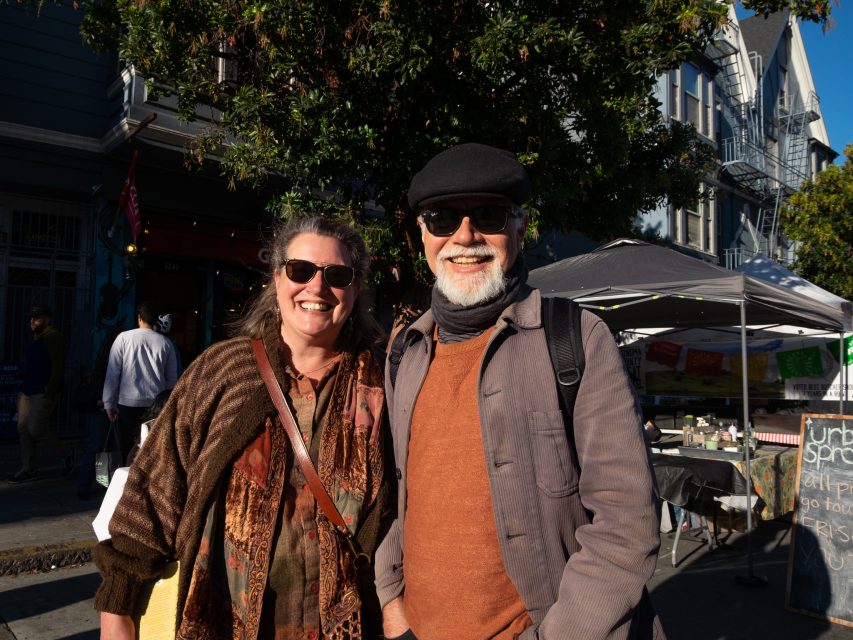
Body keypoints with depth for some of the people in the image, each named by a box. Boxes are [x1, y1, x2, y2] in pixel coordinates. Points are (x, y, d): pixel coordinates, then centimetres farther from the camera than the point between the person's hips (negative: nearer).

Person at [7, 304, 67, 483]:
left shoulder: (53, 337, -12)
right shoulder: (37, 338, 17)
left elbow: (58, 368, -18)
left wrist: (50, 395, -21)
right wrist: (23, 390, 16)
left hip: (42, 394, -9)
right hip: (28, 392, 9)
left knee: (35, 431, -9)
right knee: (23, 430, 8)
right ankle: (27, 469, 16)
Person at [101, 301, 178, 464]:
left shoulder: (124, 338, -1)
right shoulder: (166, 343, 3)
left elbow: (113, 372, -2)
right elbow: (172, 378, 7)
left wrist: (109, 403, 4)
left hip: (128, 403, -1)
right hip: (157, 405, 1)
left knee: (128, 449, 9)